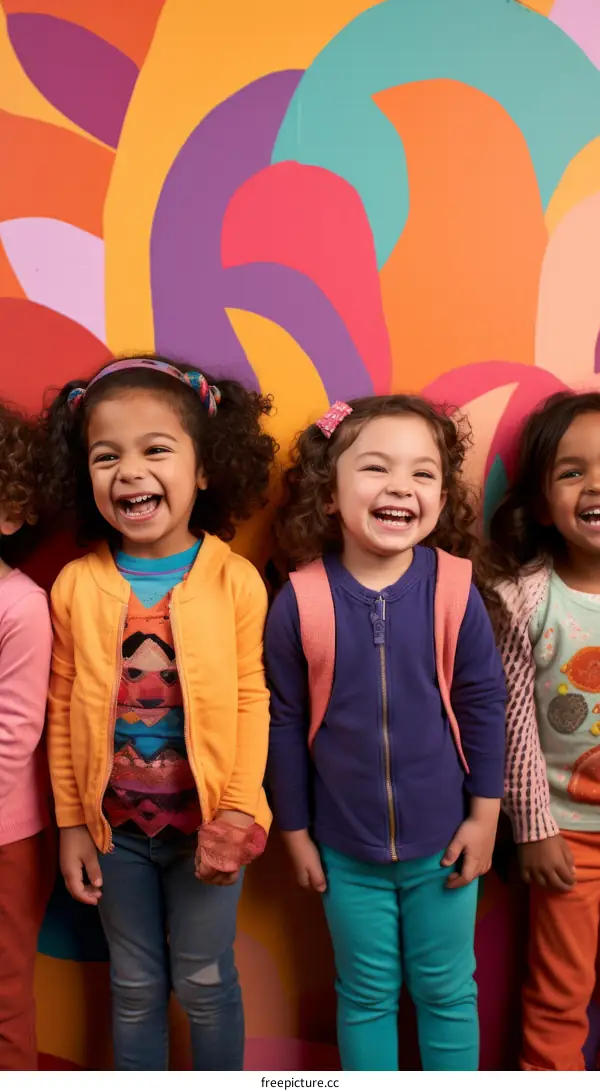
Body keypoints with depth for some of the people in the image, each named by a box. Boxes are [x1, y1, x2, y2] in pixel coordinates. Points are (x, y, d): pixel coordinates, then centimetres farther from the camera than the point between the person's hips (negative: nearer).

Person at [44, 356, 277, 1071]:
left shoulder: (236, 580, -14)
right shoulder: (76, 585, -9)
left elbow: (250, 700, -9)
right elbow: (63, 710, -3)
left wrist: (238, 808, -14)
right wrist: (71, 823, 0)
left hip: (206, 821, -2)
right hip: (113, 825, 2)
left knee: (204, 982, 17)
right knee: (135, 987, 21)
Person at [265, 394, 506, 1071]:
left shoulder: (454, 590, -16)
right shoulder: (300, 602, -16)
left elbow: (484, 704, -4)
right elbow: (285, 723, -6)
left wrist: (485, 814, 0)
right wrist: (295, 831, 1)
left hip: (442, 842, 0)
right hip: (345, 848, 0)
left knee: (446, 991, 19)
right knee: (365, 994, 19)